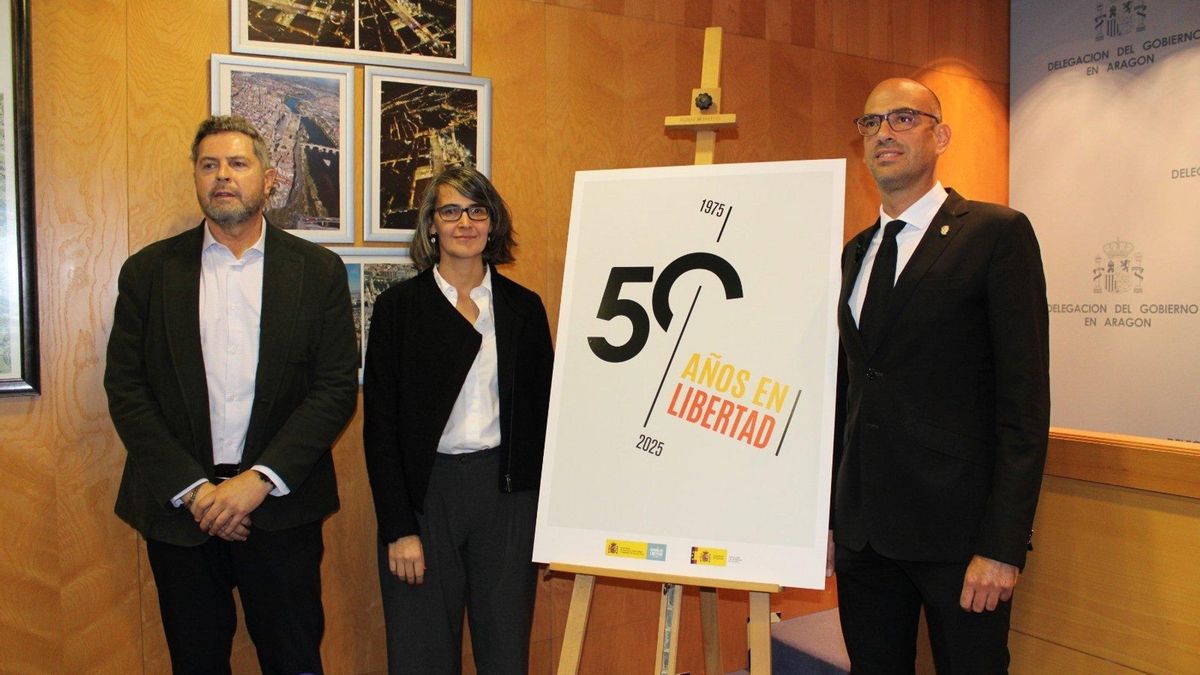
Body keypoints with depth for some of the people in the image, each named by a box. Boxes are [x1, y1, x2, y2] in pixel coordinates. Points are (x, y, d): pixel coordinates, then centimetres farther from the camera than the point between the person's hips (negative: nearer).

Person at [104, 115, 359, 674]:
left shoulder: (318, 271, 0)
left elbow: (338, 388, -5)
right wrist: (192, 488, -9)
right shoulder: (147, 271, 4)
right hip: (178, 504, 1)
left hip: (281, 506, -1)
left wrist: (258, 480, -13)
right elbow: (125, 390, 0)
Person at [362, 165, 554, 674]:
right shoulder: (399, 306, 0)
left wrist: (548, 516, 3)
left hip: (508, 493, 2)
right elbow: (380, 424, -3)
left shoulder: (524, 307, 5)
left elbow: (543, 412, 7)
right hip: (424, 493, -1)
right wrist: (398, 528, -8)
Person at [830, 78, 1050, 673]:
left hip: (957, 530, -5)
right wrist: (828, 514, 11)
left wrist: (1003, 544, -15)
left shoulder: (997, 233, -5)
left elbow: (1025, 396, -10)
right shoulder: (856, 253, 13)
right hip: (862, 529, 6)